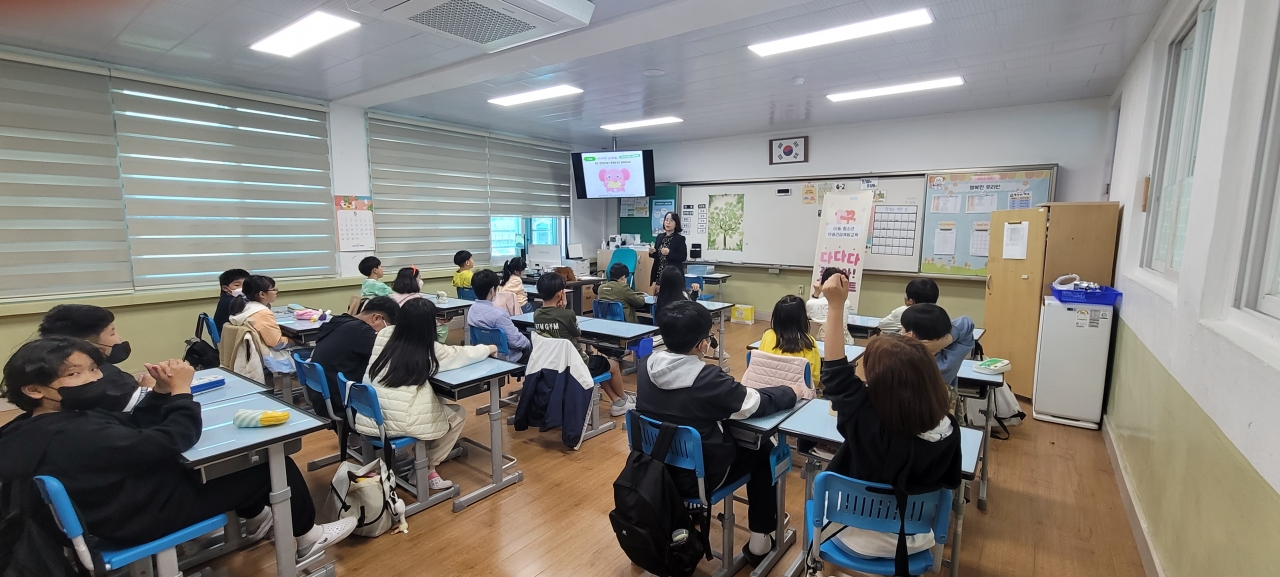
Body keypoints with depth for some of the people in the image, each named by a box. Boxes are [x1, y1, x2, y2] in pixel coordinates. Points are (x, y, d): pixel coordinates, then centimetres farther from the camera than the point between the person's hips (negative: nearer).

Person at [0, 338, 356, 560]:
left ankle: (255, 518, 36)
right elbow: (171, 441, -33)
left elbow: (130, 428, 3)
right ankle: (306, 538, 17)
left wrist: (161, 392, -13)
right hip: (142, 517, -10)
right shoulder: (74, 437, -35)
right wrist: (180, 390, -21)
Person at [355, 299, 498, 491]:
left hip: (370, 419, 6)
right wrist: (489, 348, 28)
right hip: (402, 424, -5)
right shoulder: (430, 350, -5)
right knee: (458, 414, 17)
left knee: (438, 402, 27)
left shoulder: (384, 335, 3)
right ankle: (427, 468, 19)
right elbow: (463, 353, 11)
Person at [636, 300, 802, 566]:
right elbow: (758, 403, -12)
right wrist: (791, 391, 6)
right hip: (696, 477, -6)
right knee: (763, 451, 16)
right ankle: (760, 540, 26)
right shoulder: (708, 379, -28)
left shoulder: (647, 367, -10)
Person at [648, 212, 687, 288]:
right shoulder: (659, 237, 10)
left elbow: (683, 257, -11)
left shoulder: (680, 238, -5)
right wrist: (652, 252, -5)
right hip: (659, 273, 5)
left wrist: (669, 253, -22)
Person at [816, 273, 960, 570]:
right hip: (916, 541, 4)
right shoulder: (949, 429, -23)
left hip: (859, 540, -3)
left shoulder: (866, 421, -36)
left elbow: (836, 373, -22)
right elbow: (950, 482, -4)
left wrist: (836, 305, -21)